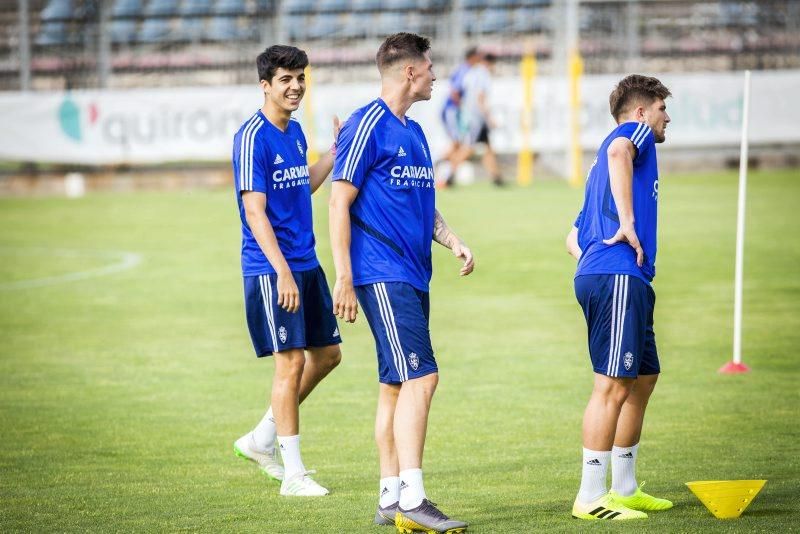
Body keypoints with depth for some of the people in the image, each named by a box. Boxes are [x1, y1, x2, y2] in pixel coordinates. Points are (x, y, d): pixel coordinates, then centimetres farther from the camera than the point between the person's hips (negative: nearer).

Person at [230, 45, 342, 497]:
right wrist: (283, 271, -25)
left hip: (307, 264, 9)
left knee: (328, 353, 12)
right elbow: (254, 211, -19)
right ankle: (293, 473, 0)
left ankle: (262, 439, 24)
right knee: (291, 361, -7)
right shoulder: (253, 137, -14)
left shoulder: (296, 132, 12)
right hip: (271, 268, -9)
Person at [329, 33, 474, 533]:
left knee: (396, 385, 10)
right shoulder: (367, 125, -9)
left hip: (413, 276, 9)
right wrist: (344, 279, -15)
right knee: (420, 377, -16)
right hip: (382, 275, -9)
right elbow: (340, 203, -11)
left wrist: (453, 241, 9)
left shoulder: (413, 132, 19)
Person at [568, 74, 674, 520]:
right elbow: (618, 152, -25)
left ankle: (624, 489, 24)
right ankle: (591, 497, -12)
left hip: (621, 281, 11)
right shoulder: (634, 133, 2)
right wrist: (627, 221, -23)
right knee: (614, 385, -11)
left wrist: (598, 267, 14)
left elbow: (574, 240, 28)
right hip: (618, 278, -11)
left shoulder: (603, 169, 29)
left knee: (644, 379, 18)